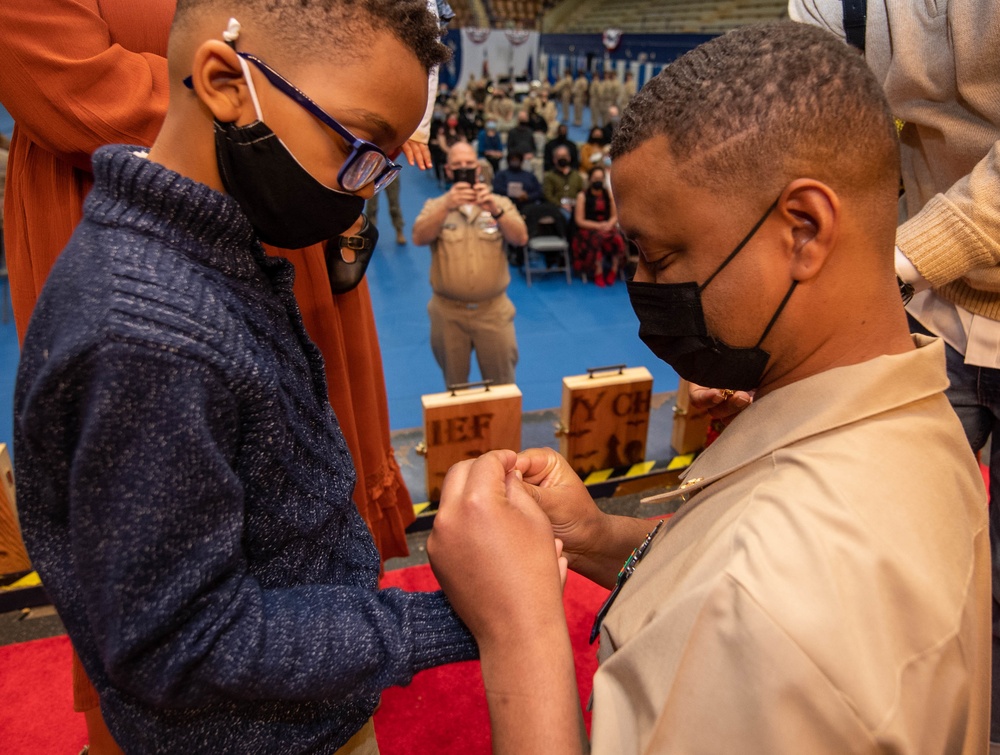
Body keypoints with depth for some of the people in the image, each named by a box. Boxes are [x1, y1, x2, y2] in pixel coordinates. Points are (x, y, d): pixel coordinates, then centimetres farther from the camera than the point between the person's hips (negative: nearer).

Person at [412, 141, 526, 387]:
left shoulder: (500, 203, 3)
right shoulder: (435, 206, 2)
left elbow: (521, 238, -12)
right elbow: (419, 238, -16)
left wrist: (495, 210, -28)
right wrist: (447, 206, -30)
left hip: (493, 309, 0)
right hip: (448, 311, 0)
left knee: (502, 383, 11)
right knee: (454, 384, 16)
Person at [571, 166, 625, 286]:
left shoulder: (608, 194, 12)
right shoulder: (582, 196, 1)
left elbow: (615, 216, 14)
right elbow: (579, 221, -3)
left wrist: (609, 224, -10)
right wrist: (598, 225, -12)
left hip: (607, 227, 3)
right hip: (588, 229, -3)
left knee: (617, 239, -31)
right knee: (597, 239, -38)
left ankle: (614, 271, -16)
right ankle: (598, 274, -26)